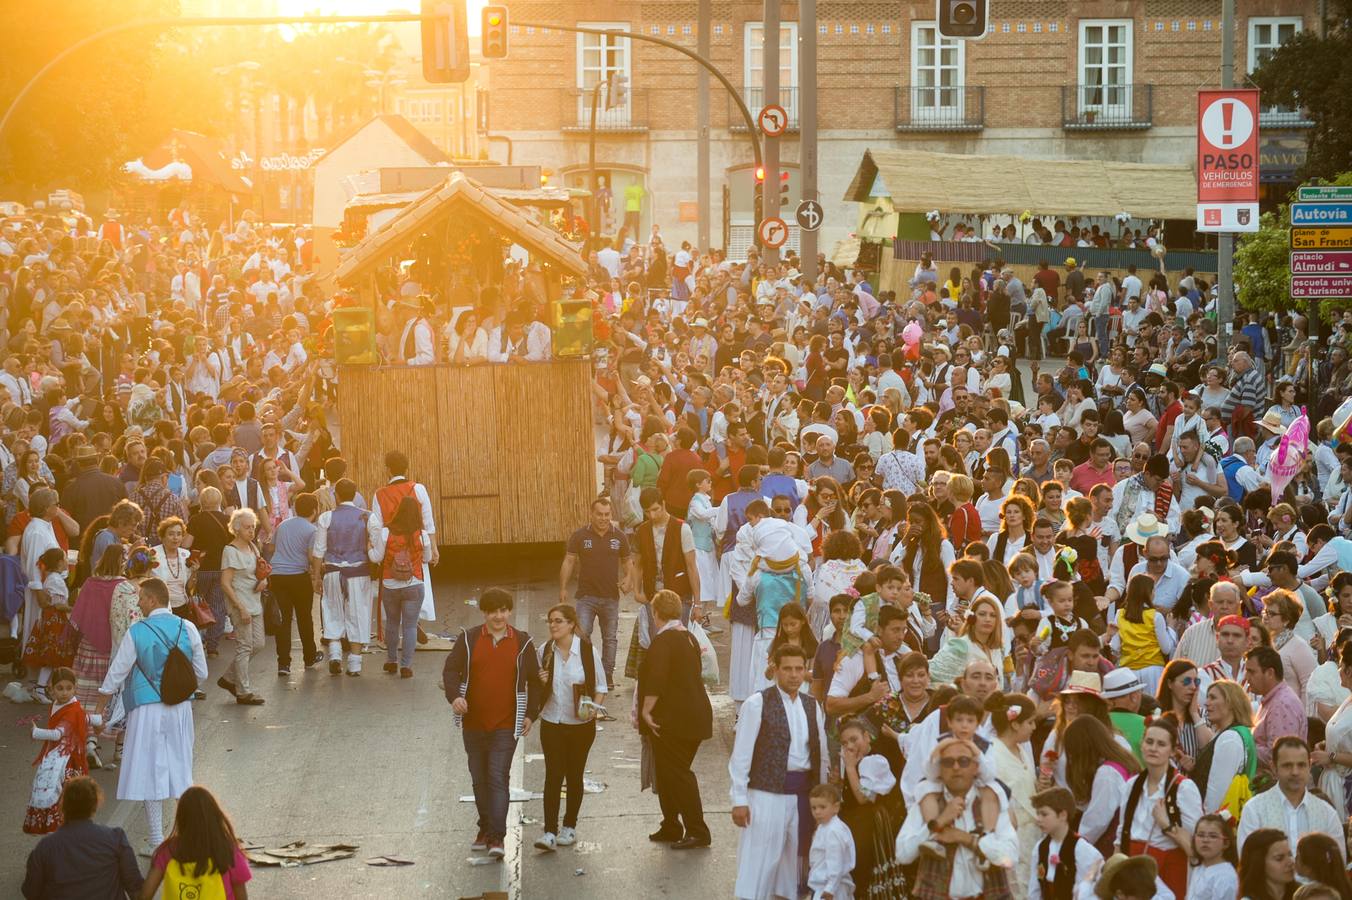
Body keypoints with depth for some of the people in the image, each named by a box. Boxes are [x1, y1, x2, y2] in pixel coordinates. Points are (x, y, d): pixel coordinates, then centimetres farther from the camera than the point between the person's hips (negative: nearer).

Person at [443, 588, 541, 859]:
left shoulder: (522, 643, 3)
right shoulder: (468, 639, 3)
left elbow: (534, 681, 11)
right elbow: (451, 669, -1)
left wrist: (530, 714, 4)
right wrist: (454, 696, -20)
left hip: (506, 725, -2)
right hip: (474, 723, 2)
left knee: (498, 778, -12)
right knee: (479, 778, 12)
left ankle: (497, 837, -14)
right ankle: (485, 829, 27)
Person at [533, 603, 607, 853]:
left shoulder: (587, 650, -8)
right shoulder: (545, 651, 0)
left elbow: (601, 686, 2)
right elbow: (537, 687, 13)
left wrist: (594, 707, -15)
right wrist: (541, 682, -10)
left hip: (581, 724, -1)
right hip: (552, 722, 1)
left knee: (574, 775, 9)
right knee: (553, 776, -7)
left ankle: (569, 827, 24)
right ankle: (549, 832, -11)